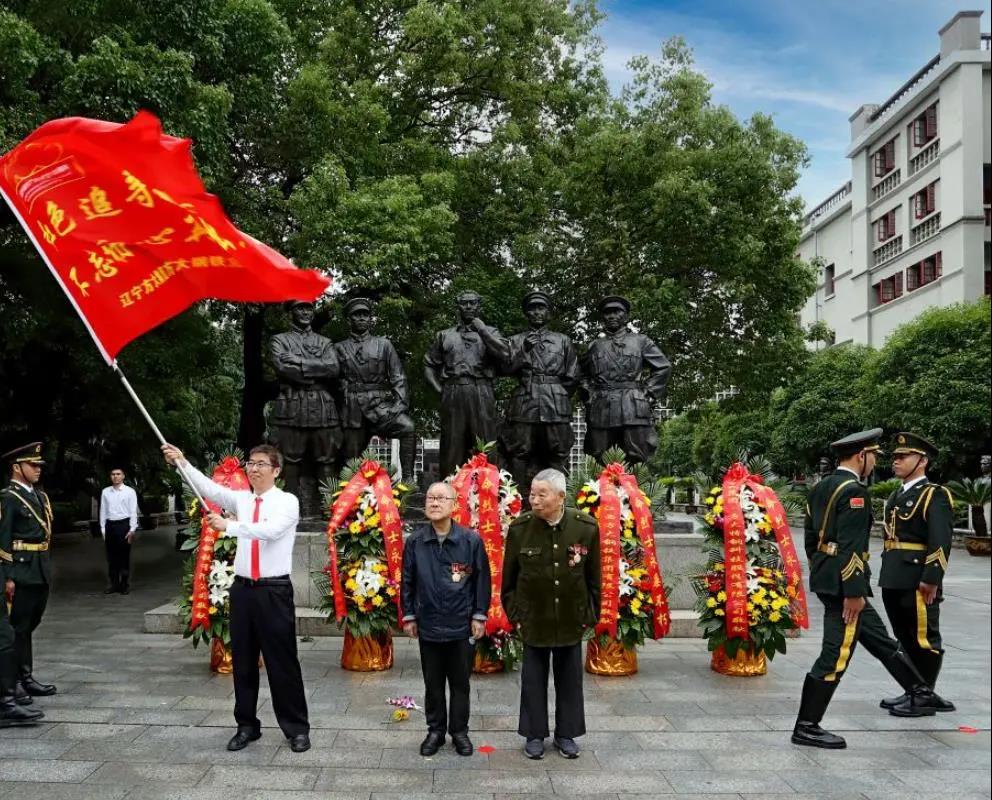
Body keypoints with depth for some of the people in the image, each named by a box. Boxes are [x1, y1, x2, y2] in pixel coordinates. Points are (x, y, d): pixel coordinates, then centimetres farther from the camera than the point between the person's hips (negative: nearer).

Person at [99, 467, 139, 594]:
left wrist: (132, 529, -9)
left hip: (124, 524, -3)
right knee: (111, 556, 9)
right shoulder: (105, 492, 7)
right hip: (110, 525, 3)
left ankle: (125, 584, 14)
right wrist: (103, 529, 6)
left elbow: (133, 511, -3)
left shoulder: (130, 492, -2)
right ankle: (113, 584, 20)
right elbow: (103, 511, 9)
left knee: (124, 555, 3)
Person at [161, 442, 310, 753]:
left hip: (274, 591, -5)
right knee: (243, 661, 12)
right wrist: (182, 463, -17)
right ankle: (247, 725, 26)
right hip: (242, 588, 5)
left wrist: (229, 525, -29)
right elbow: (210, 488, -6)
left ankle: (297, 728, 12)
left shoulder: (287, 502, -6)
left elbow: (270, 530, -24)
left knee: (282, 662, 1)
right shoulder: (241, 499, 9)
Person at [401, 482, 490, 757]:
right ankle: (435, 730, 29)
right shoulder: (414, 541, -3)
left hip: (462, 625, -1)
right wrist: (408, 616, 5)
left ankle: (459, 731, 27)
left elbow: (482, 580, -2)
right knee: (433, 683, 14)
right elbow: (407, 581, 5)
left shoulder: (471, 540, -8)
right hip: (428, 625, 1)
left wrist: (479, 616, -2)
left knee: (460, 683, 11)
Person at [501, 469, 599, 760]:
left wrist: (591, 614, 2)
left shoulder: (586, 527, -11)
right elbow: (509, 578, -1)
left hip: (571, 619, 1)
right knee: (534, 679, 10)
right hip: (534, 619, 0)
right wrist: (514, 614, 0)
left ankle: (566, 733, 29)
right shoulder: (519, 528, -11)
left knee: (569, 679, 13)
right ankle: (535, 734, 25)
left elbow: (593, 578, 0)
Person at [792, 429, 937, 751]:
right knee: (835, 655, -3)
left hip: (824, 578, 10)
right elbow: (851, 546, -22)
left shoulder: (821, 488, 12)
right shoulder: (854, 490, -16)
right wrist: (853, 591, -20)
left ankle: (920, 692, 36)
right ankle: (806, 727, 3)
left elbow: (811, 536, 17)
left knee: (880, 639, 21)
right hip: (843, 583, -10)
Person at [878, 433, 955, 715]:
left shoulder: (935, 495, -8)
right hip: (894, 580, 8)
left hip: (918, 581, -8)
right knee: (906, 638, 15)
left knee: (925, 638, 3)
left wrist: (931, 579, -21)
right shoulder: (896, 496, 17)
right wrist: (887, 575, 16)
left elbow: (940, 542, -16)